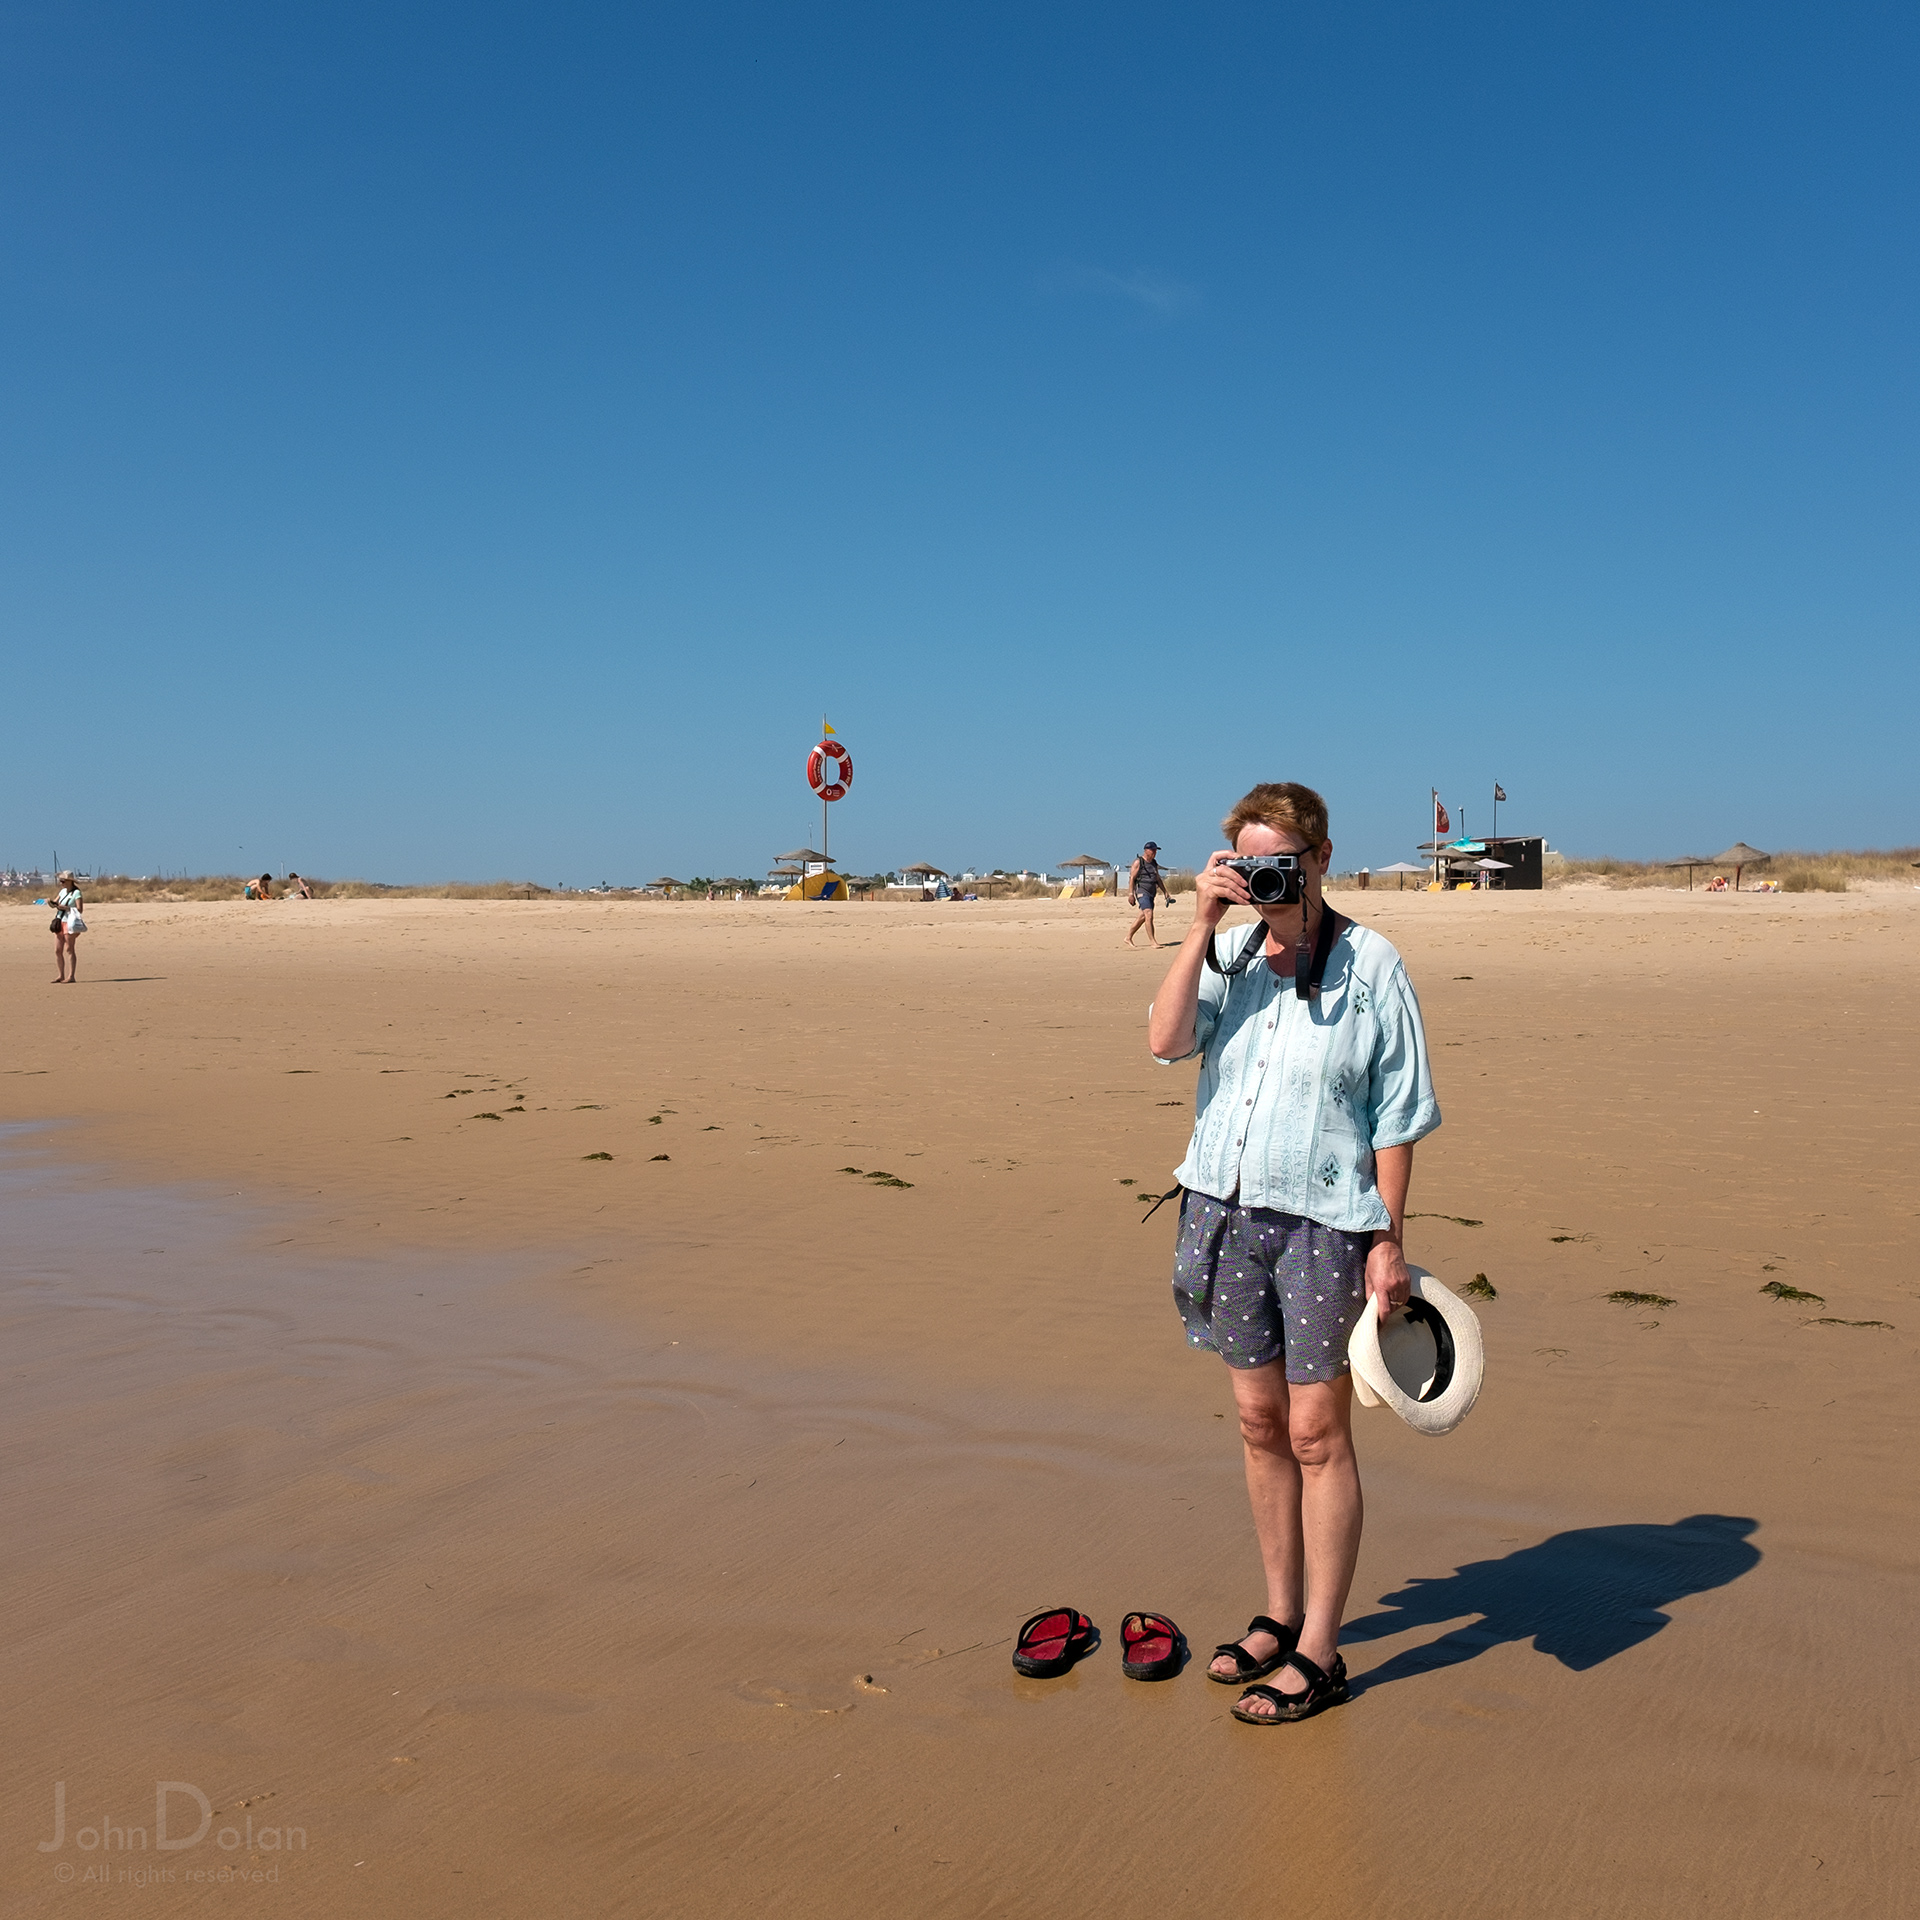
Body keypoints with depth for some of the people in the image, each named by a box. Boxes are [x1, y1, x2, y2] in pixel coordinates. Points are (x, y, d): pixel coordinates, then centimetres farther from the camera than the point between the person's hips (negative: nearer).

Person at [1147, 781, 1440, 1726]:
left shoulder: (1369, 964, -6)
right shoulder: (1229, 952, 5)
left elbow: (1397, 1115, -4)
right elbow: (1165, 1041, -11)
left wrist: (1389, 1240, -7)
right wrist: (1202, 927, -15)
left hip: (1323, 1220, -4)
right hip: (1225, 1211, 5)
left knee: (1317, 1433, 0)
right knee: (1260, 1422, 14)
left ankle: (1318, 1653, 13)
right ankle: (1280, 1615, 30)